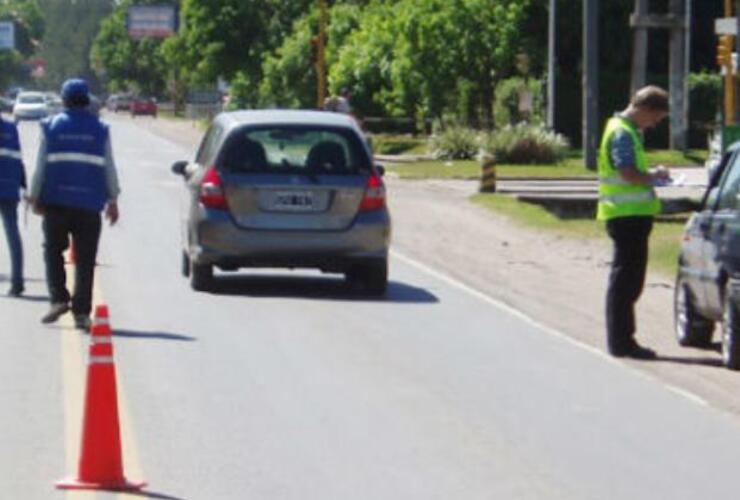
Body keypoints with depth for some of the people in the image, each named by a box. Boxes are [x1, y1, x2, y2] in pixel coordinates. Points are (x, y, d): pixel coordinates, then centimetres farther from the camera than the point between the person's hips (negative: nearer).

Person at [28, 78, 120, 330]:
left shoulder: (51, 126, 2)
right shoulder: (100, 130, 5)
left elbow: (41, 166, 1)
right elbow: (109, 168, 6)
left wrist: (35, 196, 8)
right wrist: (113, 200, 14)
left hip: (56, 201, 0)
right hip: (89, 203, 1)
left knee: (53, 251, 15)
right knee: (85, 260, 3)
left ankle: (59, 299, -1)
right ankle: (81, 312, 1)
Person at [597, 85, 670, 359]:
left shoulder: (628, 131, 18)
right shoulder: (622, 133, -14)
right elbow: (628, 174, -24)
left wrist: (651, 175, 9)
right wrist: (654, 176, -8)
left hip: (632, 214, 10)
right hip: (627, 213, -10)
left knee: (628, 279, 15)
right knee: (625, 279, -6)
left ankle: (621, 339, 22)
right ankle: (620, 342, -2)